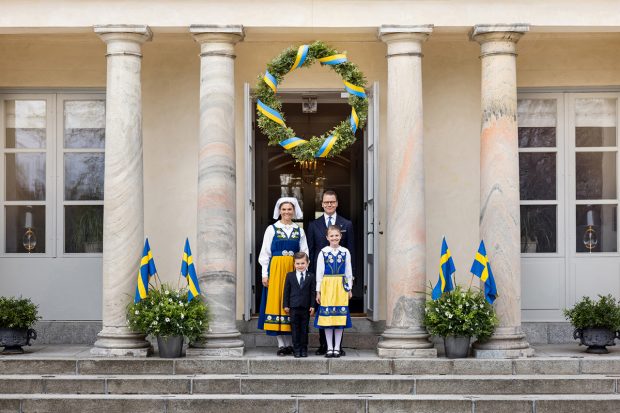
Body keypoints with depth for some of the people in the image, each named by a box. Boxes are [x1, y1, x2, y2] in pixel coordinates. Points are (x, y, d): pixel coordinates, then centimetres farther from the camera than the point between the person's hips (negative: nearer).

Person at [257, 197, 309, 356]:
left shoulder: (299, 231, 11)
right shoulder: (272, 229, 5)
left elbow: (305, 253, 10)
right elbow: (265, 253, 4)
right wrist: (265, 273, -4)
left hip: (294, 270, 2)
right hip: (276, 269, -2)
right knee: (277, 302, -3)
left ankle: (291, 344, 6)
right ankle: (281, 344, 1)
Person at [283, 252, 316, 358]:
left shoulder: (311, 276, 2)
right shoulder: (290, 276, 3)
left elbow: (313, 292, 3)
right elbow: (286, 291, 5)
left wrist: (312, 306, -3)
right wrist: (286, 305, 1)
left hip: (306, 308, 0)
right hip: (293, 307, 0)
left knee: (304, 329, 6)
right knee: (295, 329, 3)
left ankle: (304, 349, 13)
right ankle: (297, 349, 8)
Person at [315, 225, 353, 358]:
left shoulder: (345, 252, 4)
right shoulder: (323, 252, 1)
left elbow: (348, 272, 9)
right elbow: (319, 272, 3)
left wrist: (349, 288, 8)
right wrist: (318, 291, 1)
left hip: (341, 286, 1)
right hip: (327, 285, -1)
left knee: (340, 316, 2)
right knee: (327, 316, 1)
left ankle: (337, 348, 9)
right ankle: (329, 348, 8)